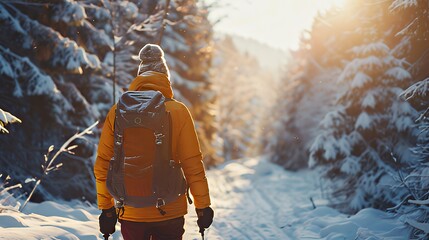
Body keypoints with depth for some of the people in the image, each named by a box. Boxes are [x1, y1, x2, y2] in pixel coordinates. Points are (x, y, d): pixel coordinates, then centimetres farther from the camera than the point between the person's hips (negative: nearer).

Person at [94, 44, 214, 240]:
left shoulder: (117, 112, -2)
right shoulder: (178, 111, -7)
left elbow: (102, 165, 0)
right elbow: (192, 164, -8)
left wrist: (106, 208, 9)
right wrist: (202, 206, 1)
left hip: (130, 214, 2)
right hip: (170, 213, -1)